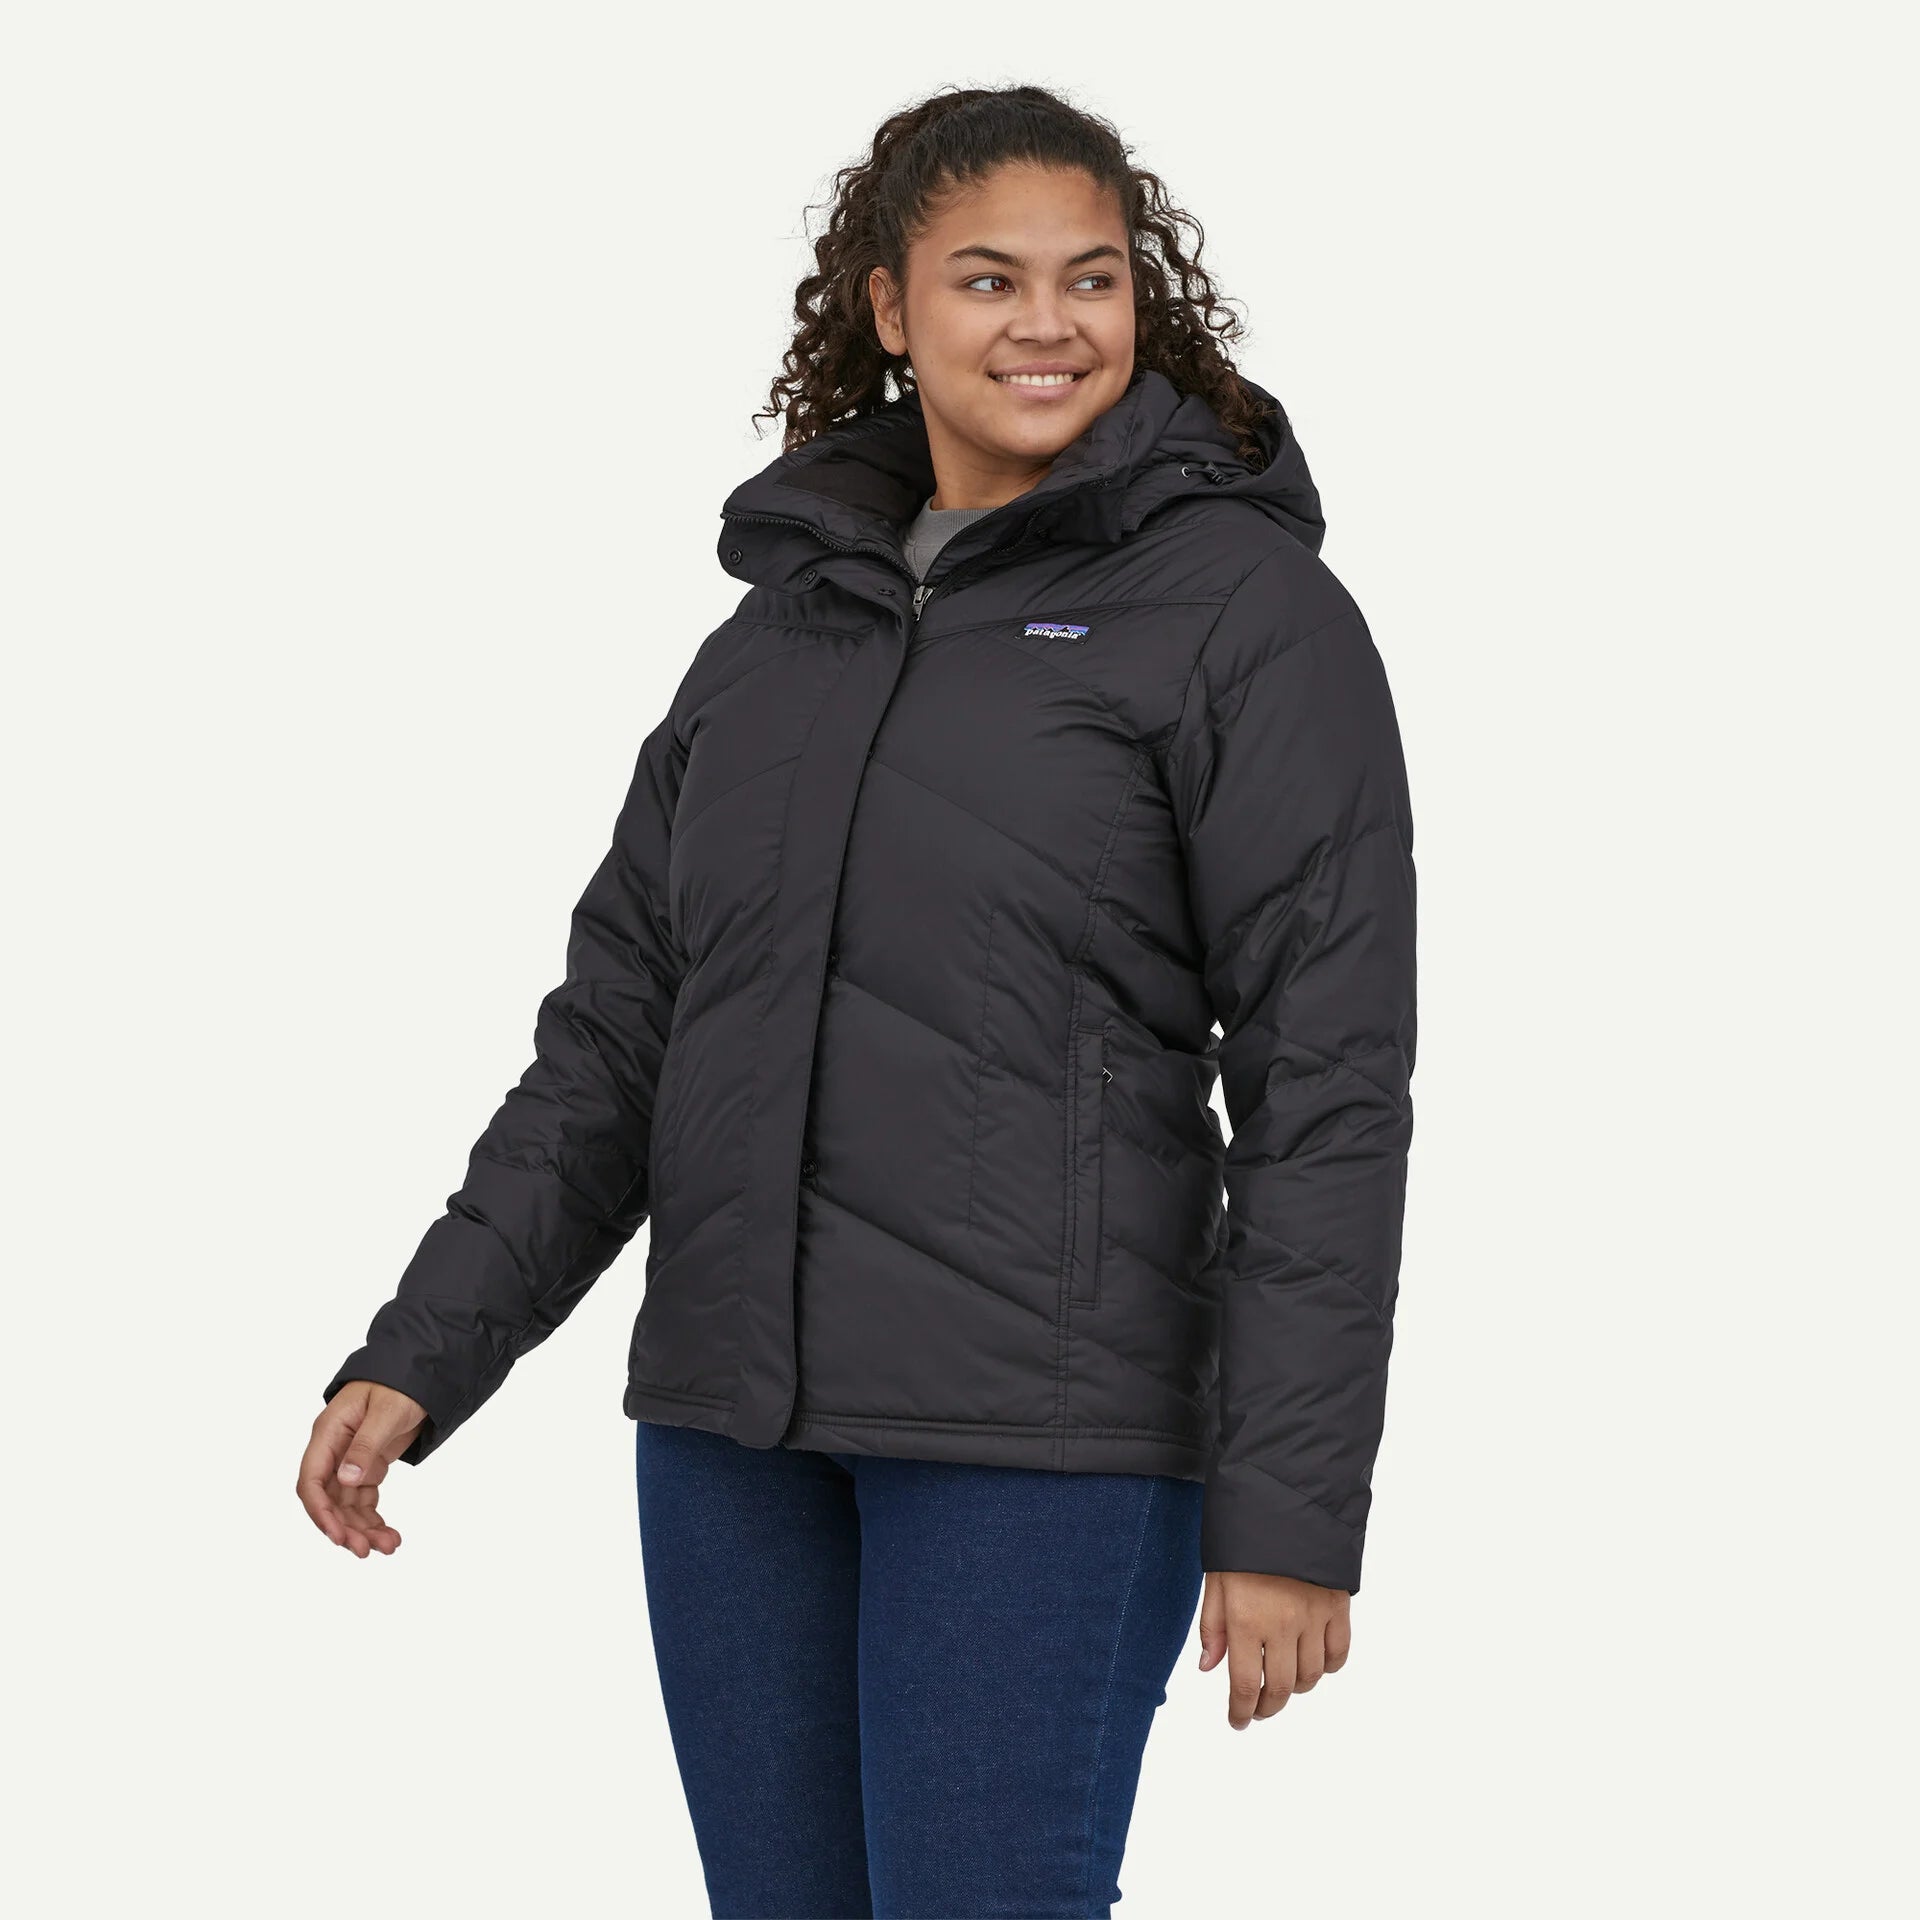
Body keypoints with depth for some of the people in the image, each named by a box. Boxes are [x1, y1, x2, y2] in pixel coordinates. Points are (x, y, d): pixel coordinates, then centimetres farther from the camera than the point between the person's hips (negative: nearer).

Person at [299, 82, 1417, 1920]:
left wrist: (1293, 1507, -14)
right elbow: (620, 1029, 14)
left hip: (1042, 1425, -6)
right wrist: (420, 1357, 4)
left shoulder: (1245, 603, -4)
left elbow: (1328, 1083, -9)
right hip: (733, 1417, 6)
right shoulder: (783, 624, 14)